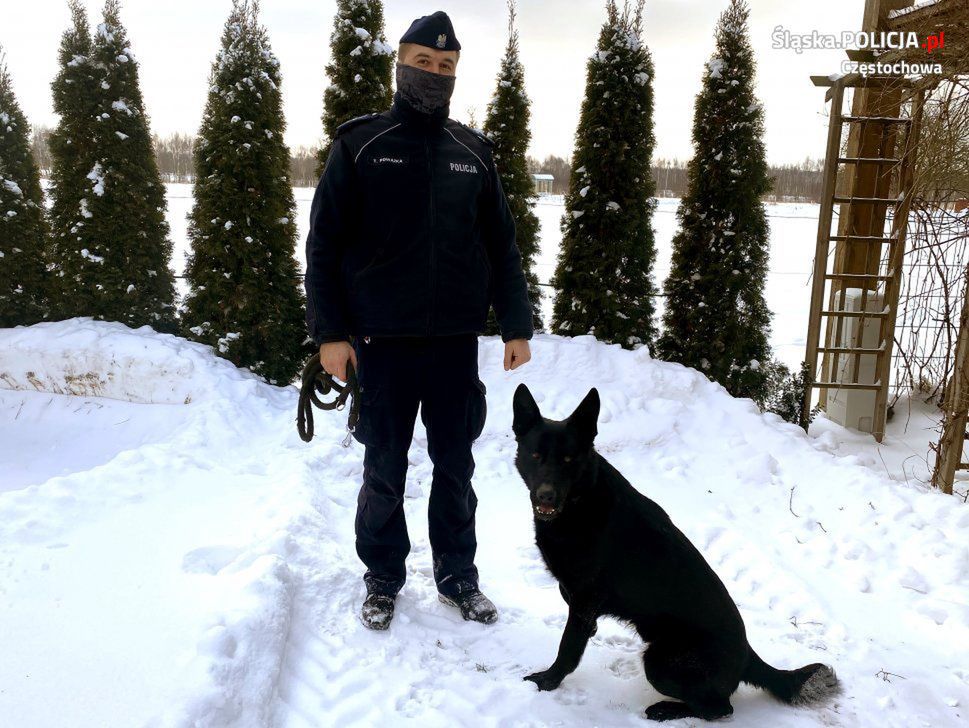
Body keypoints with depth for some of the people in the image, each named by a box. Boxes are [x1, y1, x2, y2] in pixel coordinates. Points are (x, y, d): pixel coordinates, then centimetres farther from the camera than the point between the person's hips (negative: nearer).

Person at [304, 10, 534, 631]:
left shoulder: (474, 152, 8)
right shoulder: (361, 144, 1)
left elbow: (502, 245, 10)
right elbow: (324, 243, -2)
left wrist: (516, 324, 4)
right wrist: (330, 331, -8)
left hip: (456, 340, 2)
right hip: (384, 340, -2)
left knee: (455, 465, 11)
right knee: (385, 469, 8)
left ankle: (458, 575, 27)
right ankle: (383, 578, 26)